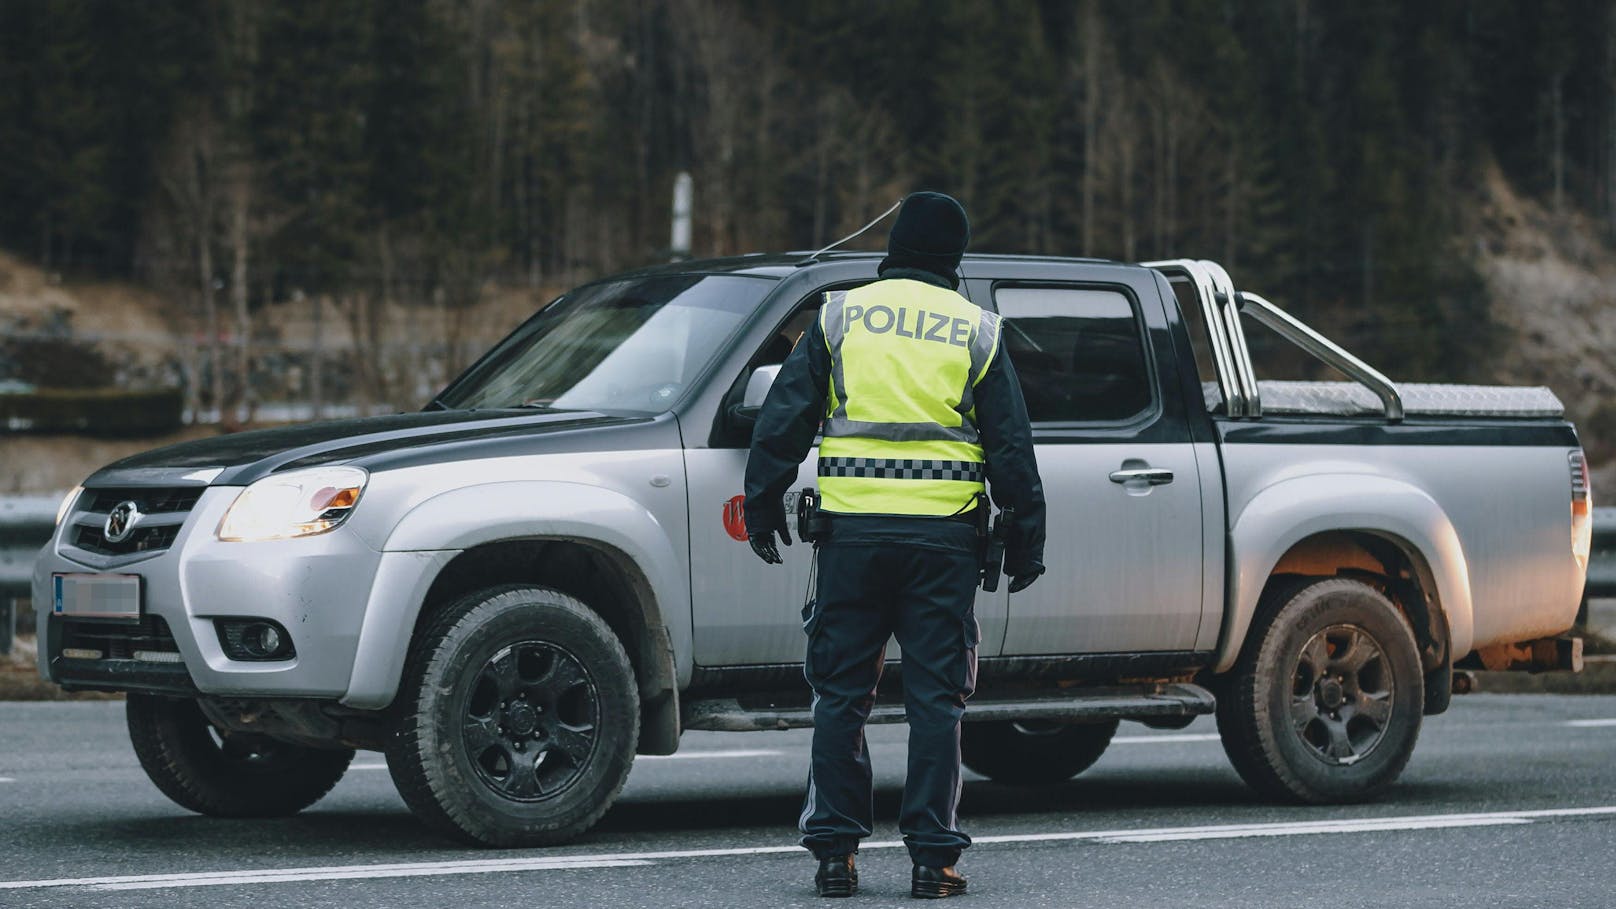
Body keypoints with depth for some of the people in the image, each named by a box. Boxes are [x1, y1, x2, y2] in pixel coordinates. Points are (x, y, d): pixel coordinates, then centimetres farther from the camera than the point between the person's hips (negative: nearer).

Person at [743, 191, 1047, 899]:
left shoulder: (840, 314, 5)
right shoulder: (976, 330, 5)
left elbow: (782, 421, 3)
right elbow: (1012, 448, 6)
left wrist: (763, 507, 10)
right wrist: (1025, 542, 12)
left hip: (852, 527, 0)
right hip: (944, 534, 0)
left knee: (840, 694, 6)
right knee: (935, 695, 4)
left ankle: (834, 851, 6)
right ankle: (933, 856, 1)